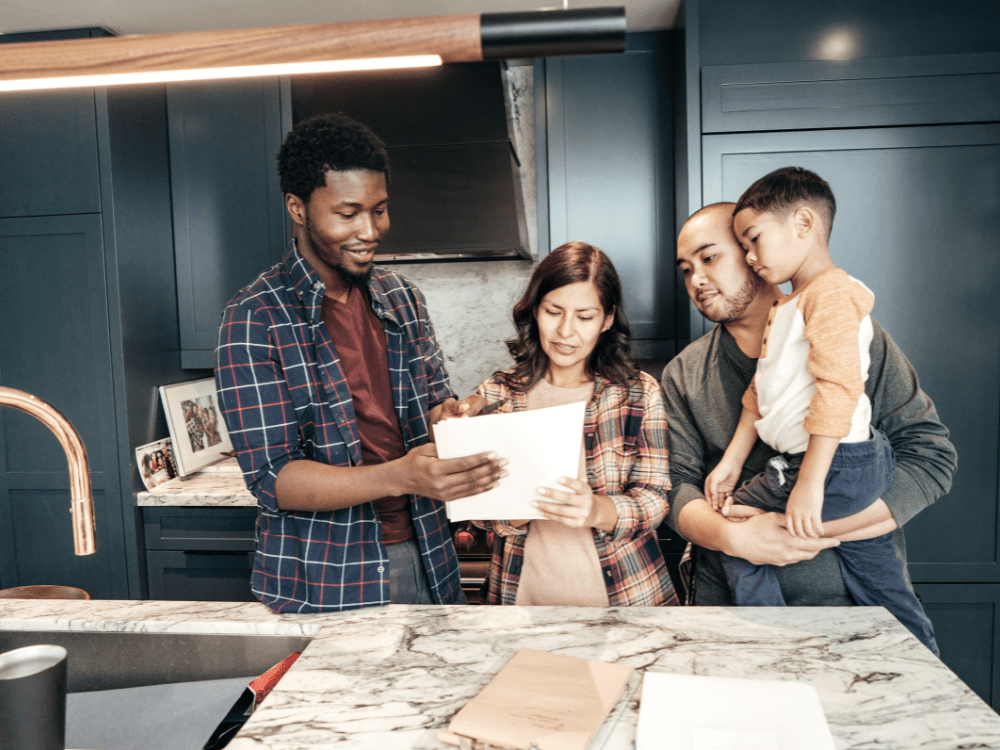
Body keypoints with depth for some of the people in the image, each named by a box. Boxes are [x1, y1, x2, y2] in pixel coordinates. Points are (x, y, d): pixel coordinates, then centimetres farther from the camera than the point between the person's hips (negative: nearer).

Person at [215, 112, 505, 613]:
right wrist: (399, 476, -33)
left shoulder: (401, 297, 5)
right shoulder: (255, 319, -13)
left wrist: (450, 416, -14)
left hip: (425, 558, 5)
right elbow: (272, 478, -18)